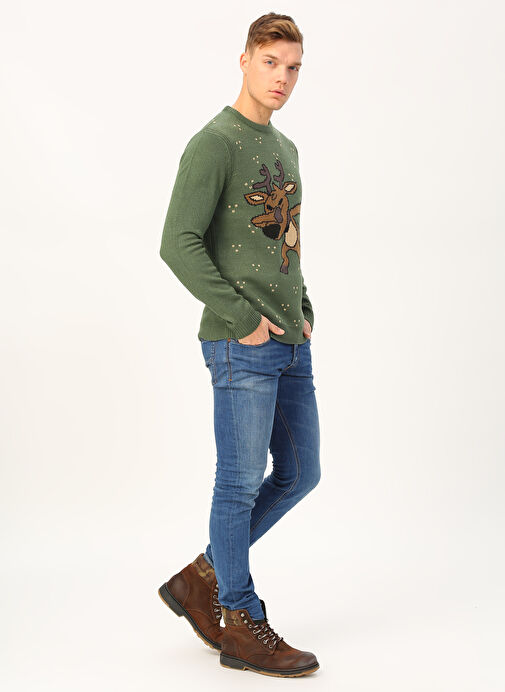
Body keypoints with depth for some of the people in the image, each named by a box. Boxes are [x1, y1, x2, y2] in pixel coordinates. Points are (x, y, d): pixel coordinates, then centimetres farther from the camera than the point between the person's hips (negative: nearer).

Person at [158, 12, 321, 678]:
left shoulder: (284, 147, 18)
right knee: (242, 482, -1)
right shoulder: (213, 144, -8)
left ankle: (201, 579, 25)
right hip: (241, 347, -9)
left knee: (299, 473, 13)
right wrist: (242, 318, -16)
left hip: (291, 346, 9)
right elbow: (179, 243, -16)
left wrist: (303, 312, 12)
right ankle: (241, 623, 12)